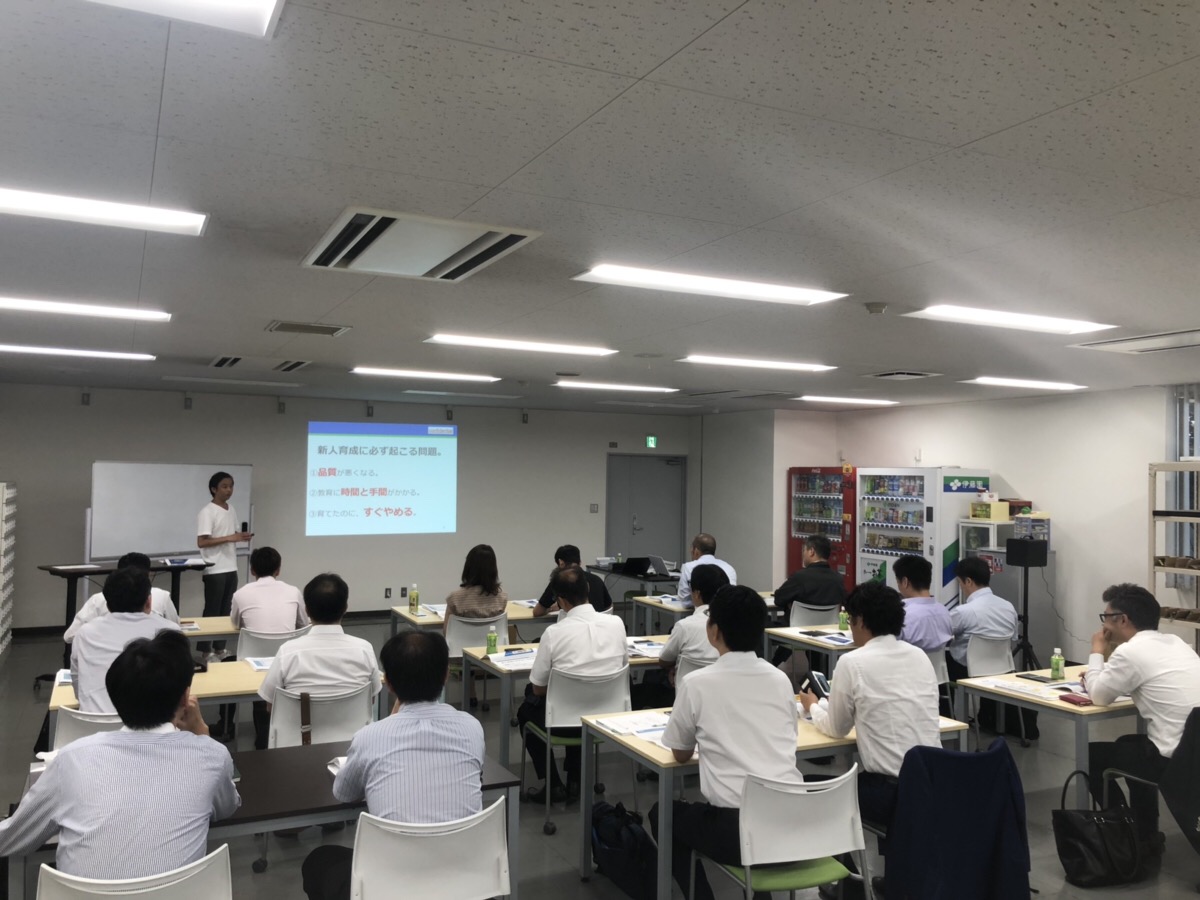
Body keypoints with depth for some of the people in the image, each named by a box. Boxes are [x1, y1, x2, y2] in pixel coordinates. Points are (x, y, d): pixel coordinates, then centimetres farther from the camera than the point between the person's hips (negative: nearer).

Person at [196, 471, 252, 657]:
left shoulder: (232, 510, 12)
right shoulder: (207, 512, -12)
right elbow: (201, 542, -19)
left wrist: (241, 537, -1)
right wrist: (229, 538, -24)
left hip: (231, 569, 7)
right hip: (215, 571, -7)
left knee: (226, 610, 10)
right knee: (212, 611, -2)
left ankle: (220, 647, 18)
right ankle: (203, 650, 6)